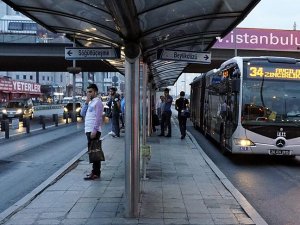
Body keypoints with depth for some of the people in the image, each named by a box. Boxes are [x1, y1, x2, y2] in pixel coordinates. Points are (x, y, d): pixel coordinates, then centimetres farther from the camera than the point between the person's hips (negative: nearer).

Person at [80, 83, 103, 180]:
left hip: (94, 131, -9)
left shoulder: (97, 102, -8)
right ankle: (95, 171, 19)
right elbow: (82, 113, 13)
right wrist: (86, 102, 3)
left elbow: (98, 117, -16)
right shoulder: (90, 102, 19)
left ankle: (96, 173, -3)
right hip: (89, 130, 9)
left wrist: (94, 130, -22)